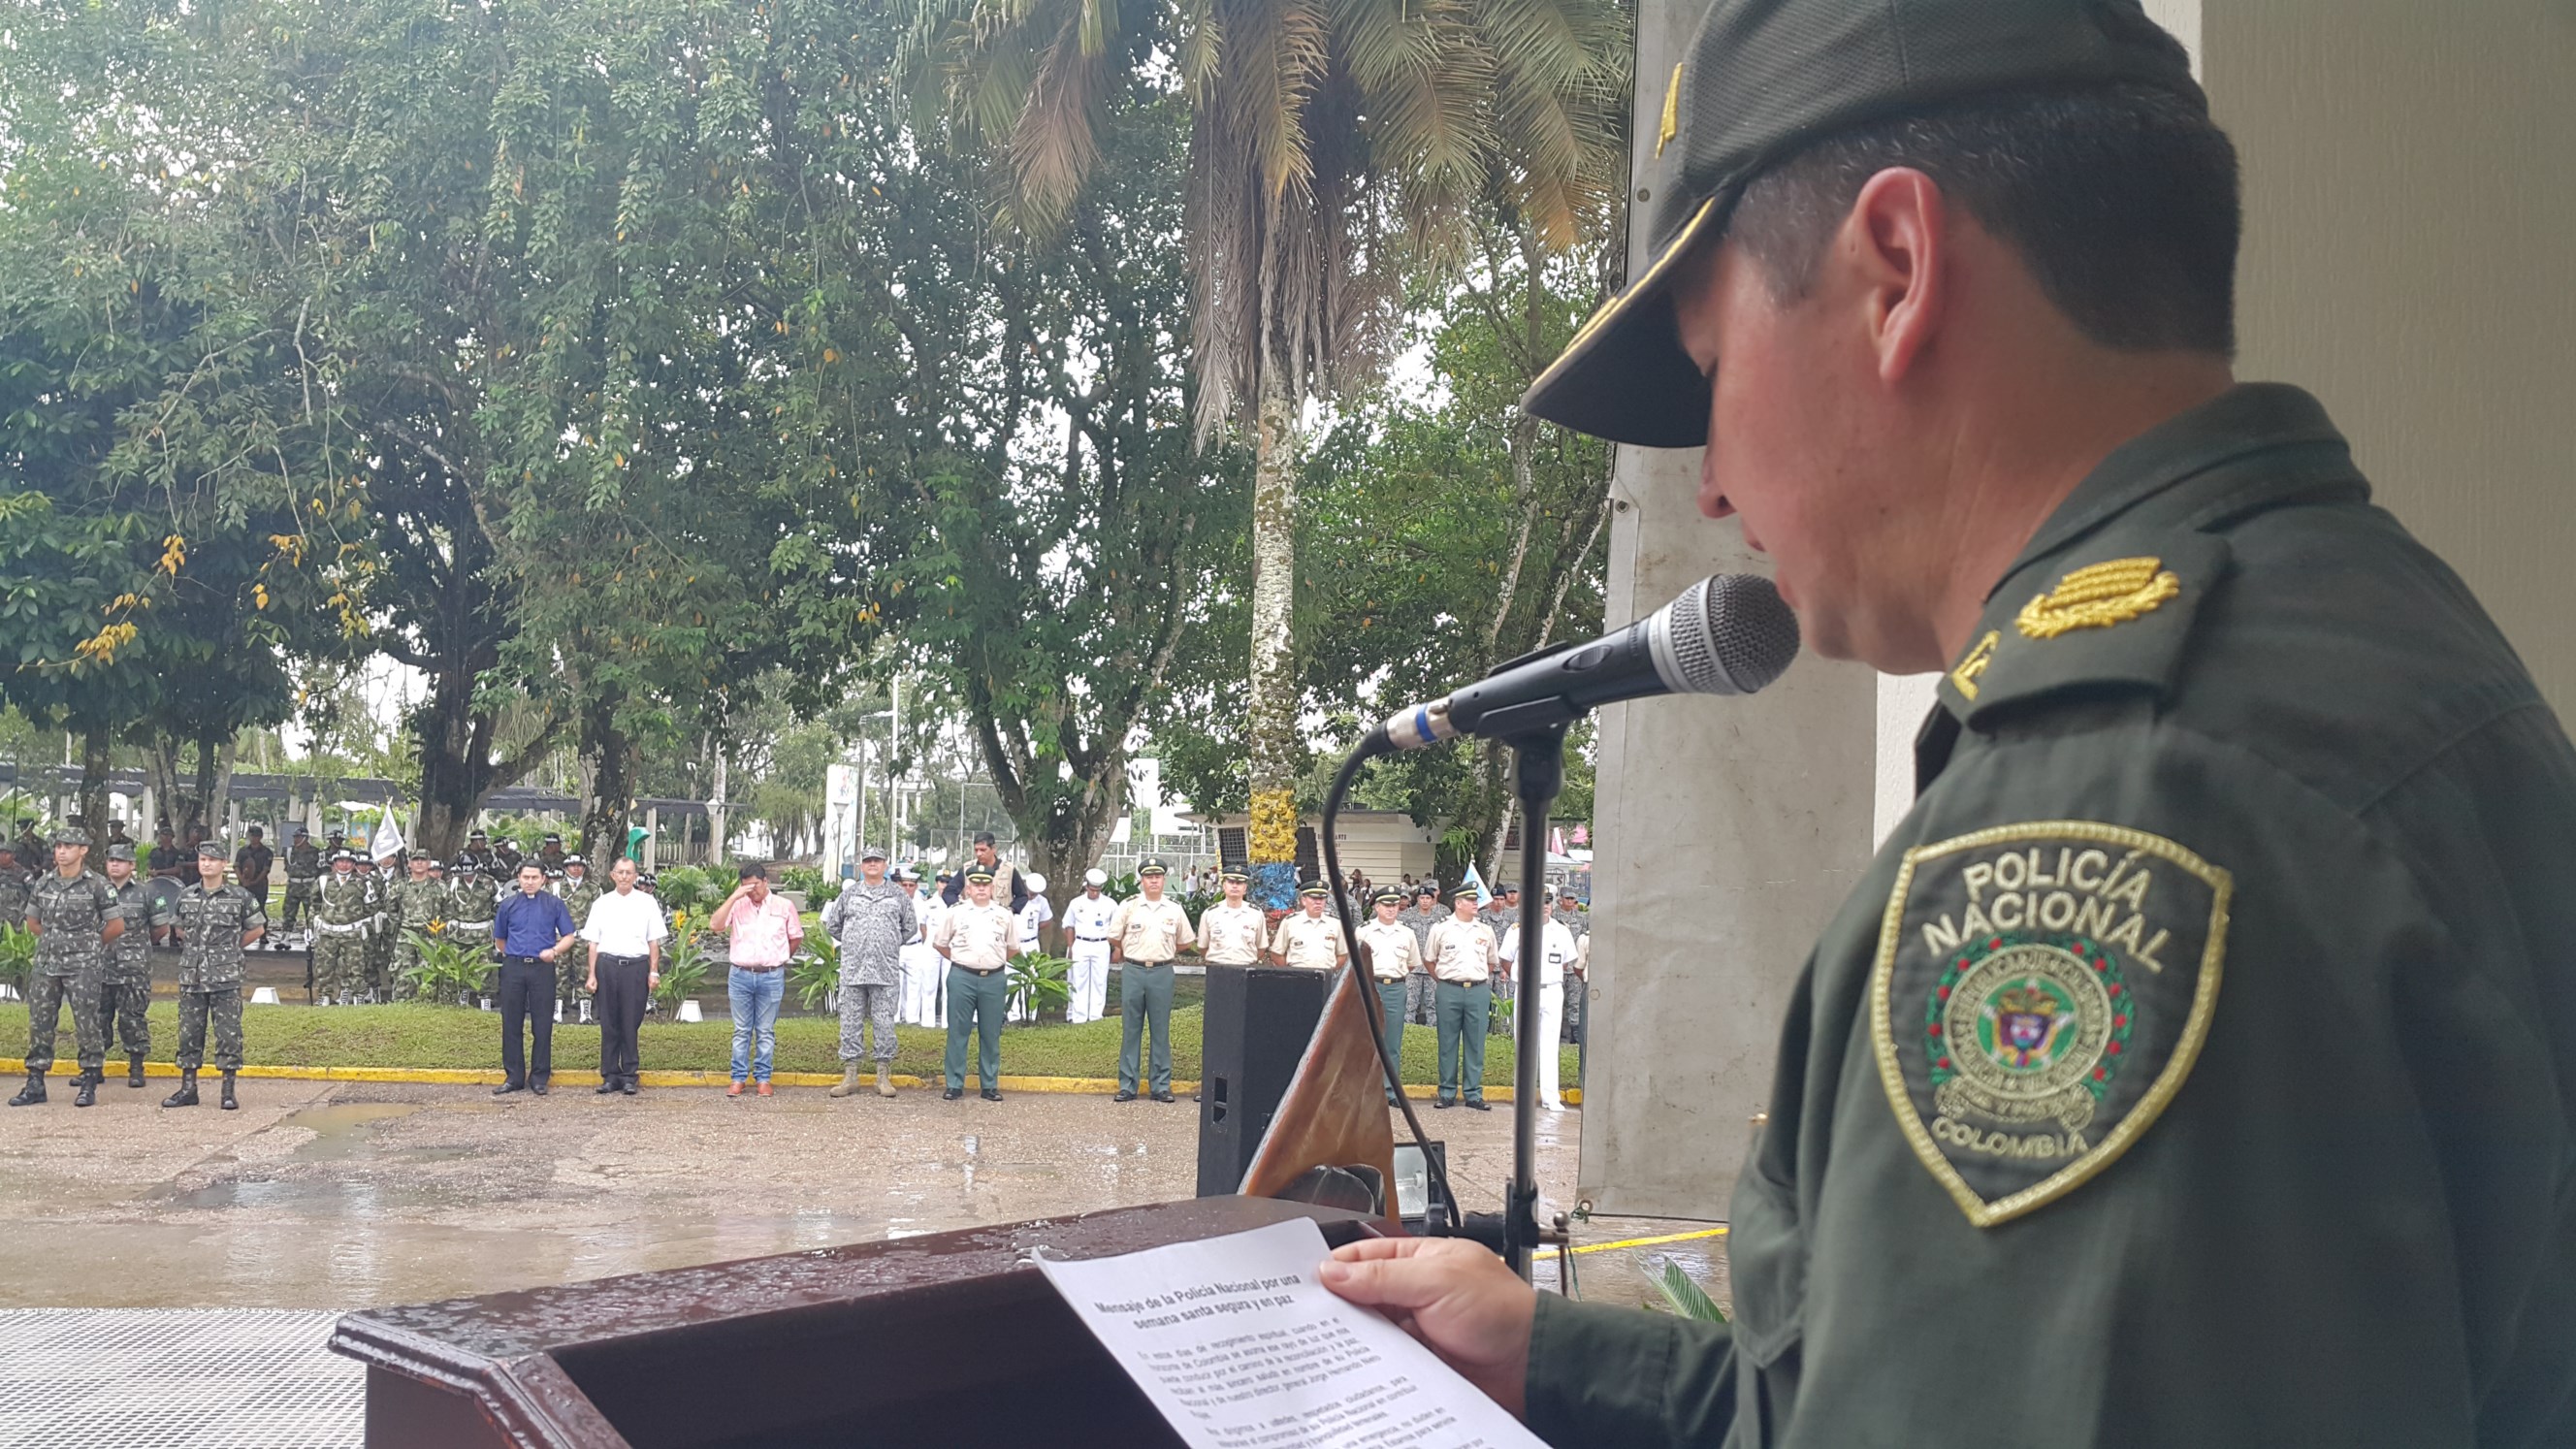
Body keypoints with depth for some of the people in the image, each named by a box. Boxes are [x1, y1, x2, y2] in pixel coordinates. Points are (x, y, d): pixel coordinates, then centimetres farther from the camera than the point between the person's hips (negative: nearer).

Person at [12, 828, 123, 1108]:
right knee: (39, 1023, 5)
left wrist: (88, 944, 7)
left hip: (83, 968, -5)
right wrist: (57, 940, 12)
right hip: (46, 964, 5)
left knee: (86, 1023, -3)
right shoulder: (43, 884, 7)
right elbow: (32, 921, 20)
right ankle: (35, 1084, 13)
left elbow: (117, 926, -1)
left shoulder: (95, 885, -6)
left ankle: (89, 1085, 4)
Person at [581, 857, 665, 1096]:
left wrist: (654, 971, 0)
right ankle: (610, 1075, 11)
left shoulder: (647, 903, 8)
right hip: (607, 965, 1)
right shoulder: (601, 904, 11)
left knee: (631, 1024, 0)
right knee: (609, 1023, 4)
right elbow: (593, 942, 11)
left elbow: (654, 941, 7)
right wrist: (591, 975, 5)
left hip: (636, 966, -1)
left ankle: (630, 1076, 7)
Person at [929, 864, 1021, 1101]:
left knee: (991, 1034, 5)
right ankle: (954, 1085, 7)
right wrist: (959, 960, 10)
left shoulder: (1005, 914, 7)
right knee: (957, 1032, 1)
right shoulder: (954, 912, 3)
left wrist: (994, 961, 12)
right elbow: (940, 943, 12)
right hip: (961, 977, -1)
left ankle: (990, 1085, 13)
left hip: (993, 979, 1)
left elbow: (1013, 947, 17)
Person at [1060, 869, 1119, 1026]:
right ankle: (1078, 1017, 5)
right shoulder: (1076, 903, 3)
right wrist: (1070, 947, 4)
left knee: (1099, 982, 3)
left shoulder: (1110, 904, 2)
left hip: (1101, 946, 0)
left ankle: (1096, 1015, 9)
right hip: (1080, 945, 0)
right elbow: (1069, 926, 9)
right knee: (1079, 981, 1)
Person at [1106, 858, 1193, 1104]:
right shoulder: (1128, 907, 1)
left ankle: (1161, 1085, 10)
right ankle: (1127, 1085, 9)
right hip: (1133, 971, -1)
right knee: (1130, 1029, 3)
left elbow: (1184, 941, 17)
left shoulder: (1175, 910, 6)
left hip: (1162, 973, 1)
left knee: (1161, 1030, 4)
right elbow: (1114, 939, 10)